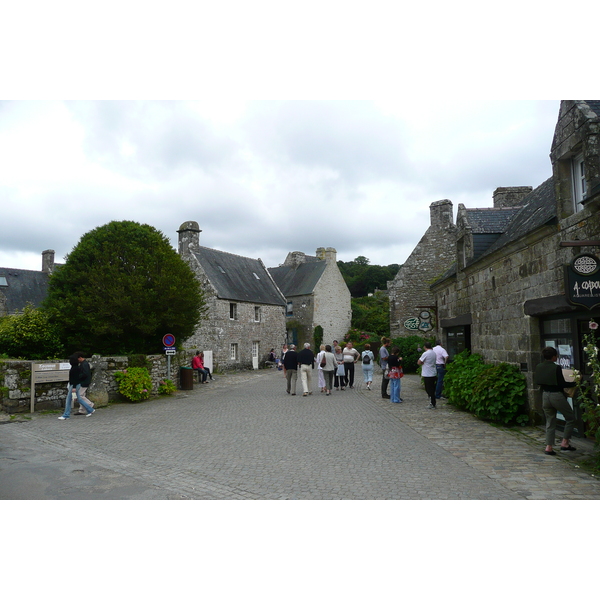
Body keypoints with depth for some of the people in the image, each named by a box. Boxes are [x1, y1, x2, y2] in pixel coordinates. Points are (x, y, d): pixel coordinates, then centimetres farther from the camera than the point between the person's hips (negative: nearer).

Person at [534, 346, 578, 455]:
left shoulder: (538, 367, 1)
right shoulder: (556, 368, -18)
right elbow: (562, 384, -15)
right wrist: (574, 383, -1)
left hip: (545, 395, 6)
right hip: (557, 395, -6)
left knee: (550, 422, 14)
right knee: (570, 418, 15)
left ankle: (549, 446, 10)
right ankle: (565, 442, 13)